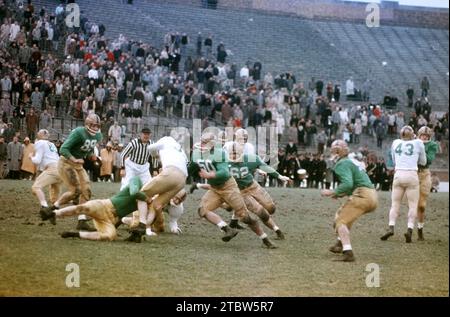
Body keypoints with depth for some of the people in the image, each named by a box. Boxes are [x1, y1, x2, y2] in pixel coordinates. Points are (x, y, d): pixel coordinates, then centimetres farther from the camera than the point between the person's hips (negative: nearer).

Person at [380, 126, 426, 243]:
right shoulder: (418, 143, 3)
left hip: (398, 175, 2)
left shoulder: (396, 143, 9)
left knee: (395, 204, 7)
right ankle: (410, 230, -12)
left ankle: (391, 228, -8)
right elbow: (423, 162, 12)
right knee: (413, 205, 1)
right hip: (412, 175, -2)